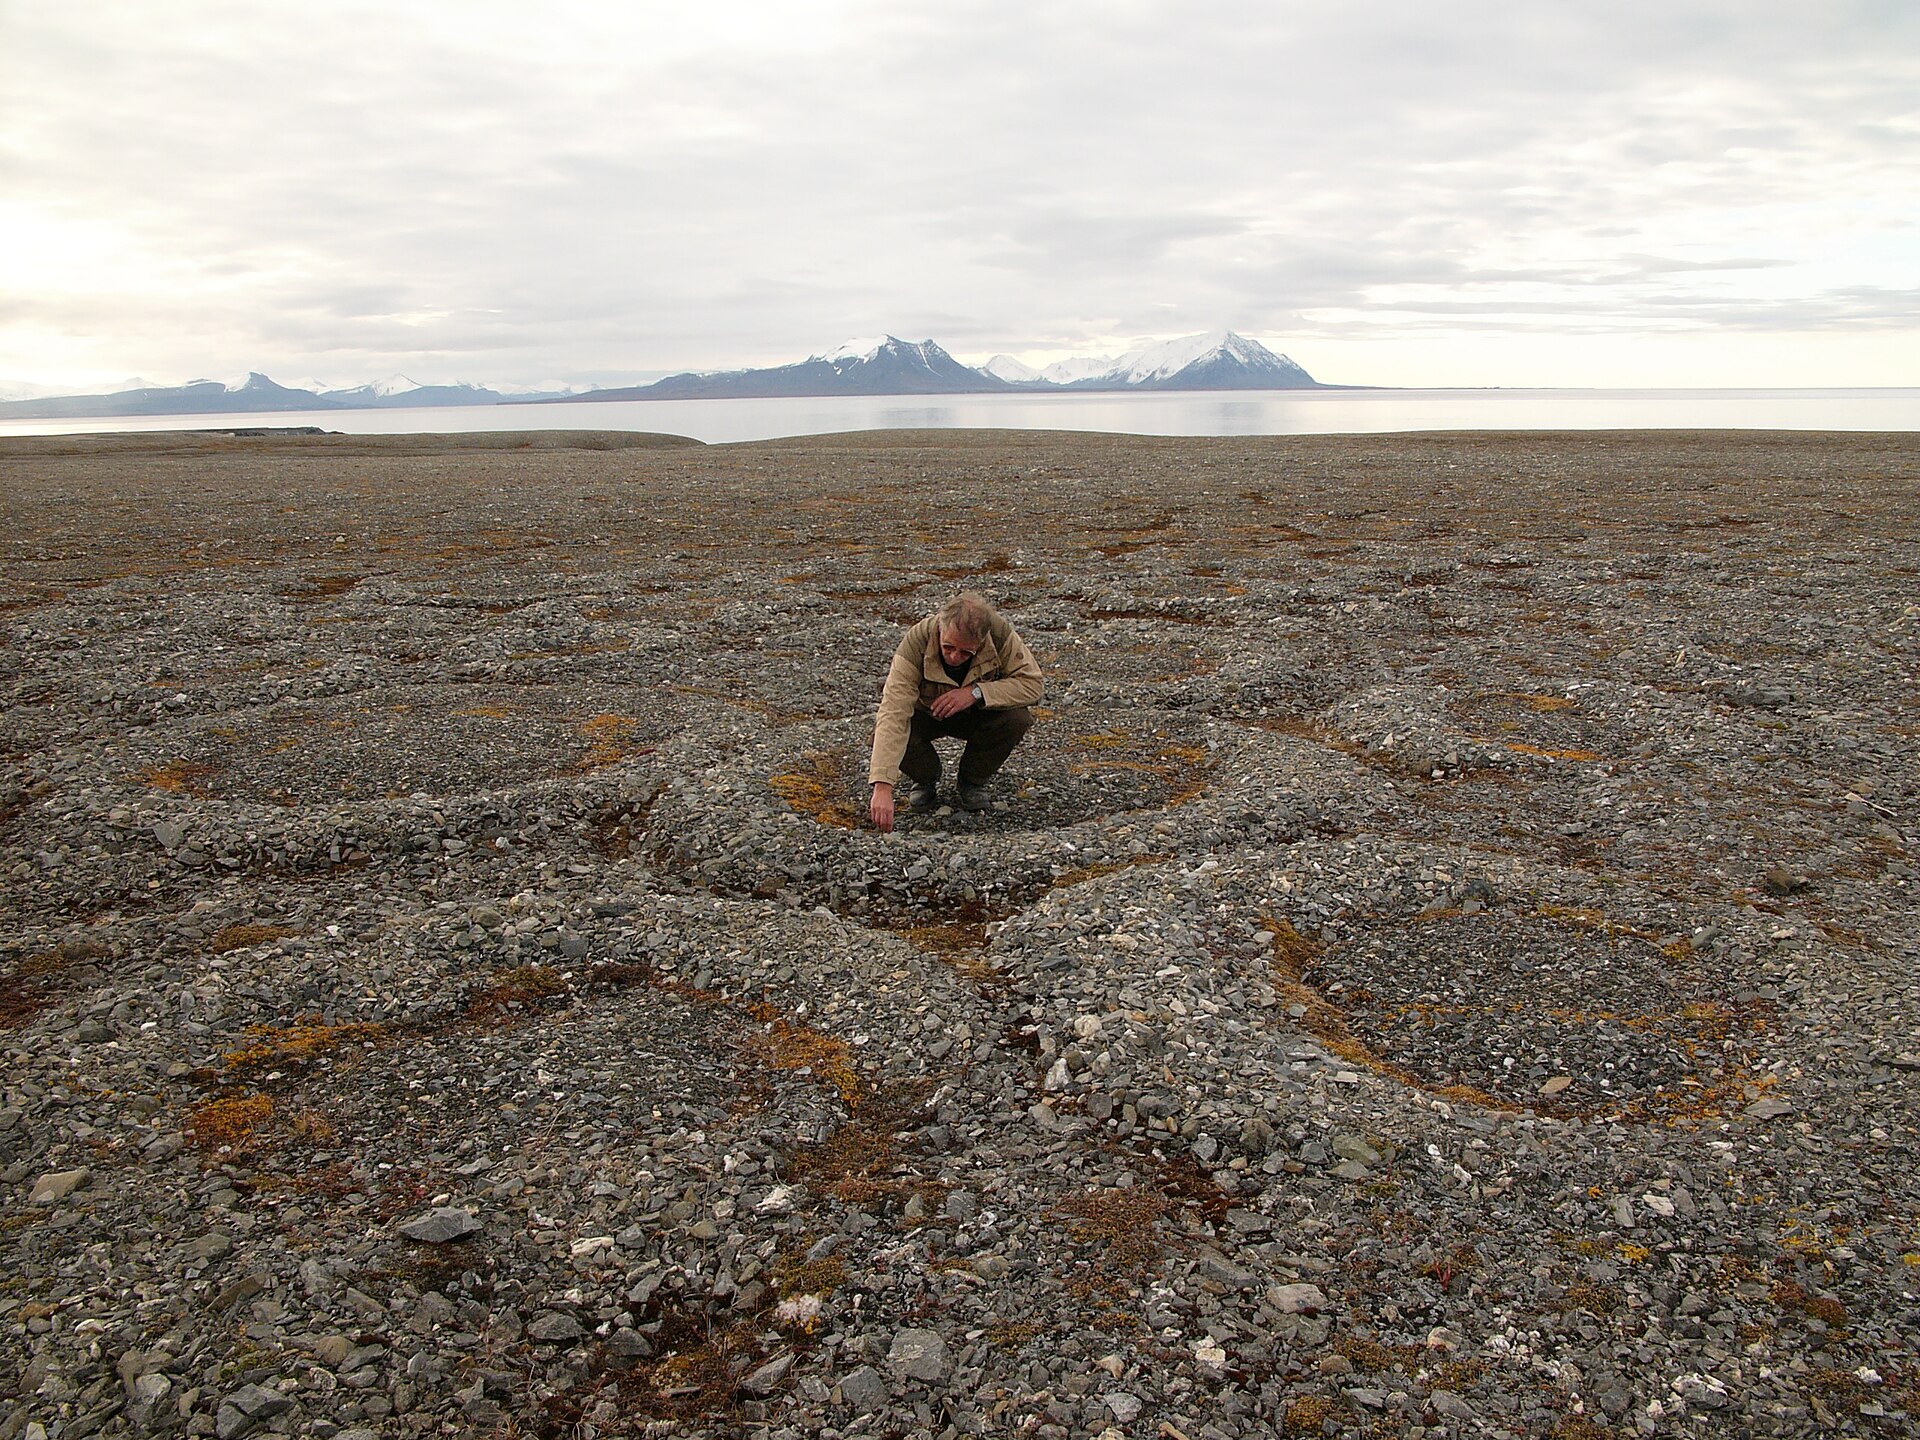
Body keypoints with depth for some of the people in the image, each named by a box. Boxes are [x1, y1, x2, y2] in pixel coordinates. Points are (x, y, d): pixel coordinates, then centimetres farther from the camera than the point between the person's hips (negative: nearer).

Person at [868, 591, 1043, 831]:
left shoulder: (1000, 632, -30)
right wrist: (883, 788, -52)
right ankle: (924, 778, 3)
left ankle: (973, 780, 0)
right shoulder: (917, 641, -36)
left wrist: (976, 692, -40)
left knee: (1018, 718, -30)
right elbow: (894, 714, -43)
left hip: (979, 714, 1)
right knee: (884, 729, -31)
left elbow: (1031, 684, -26)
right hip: (925, 713, -1)